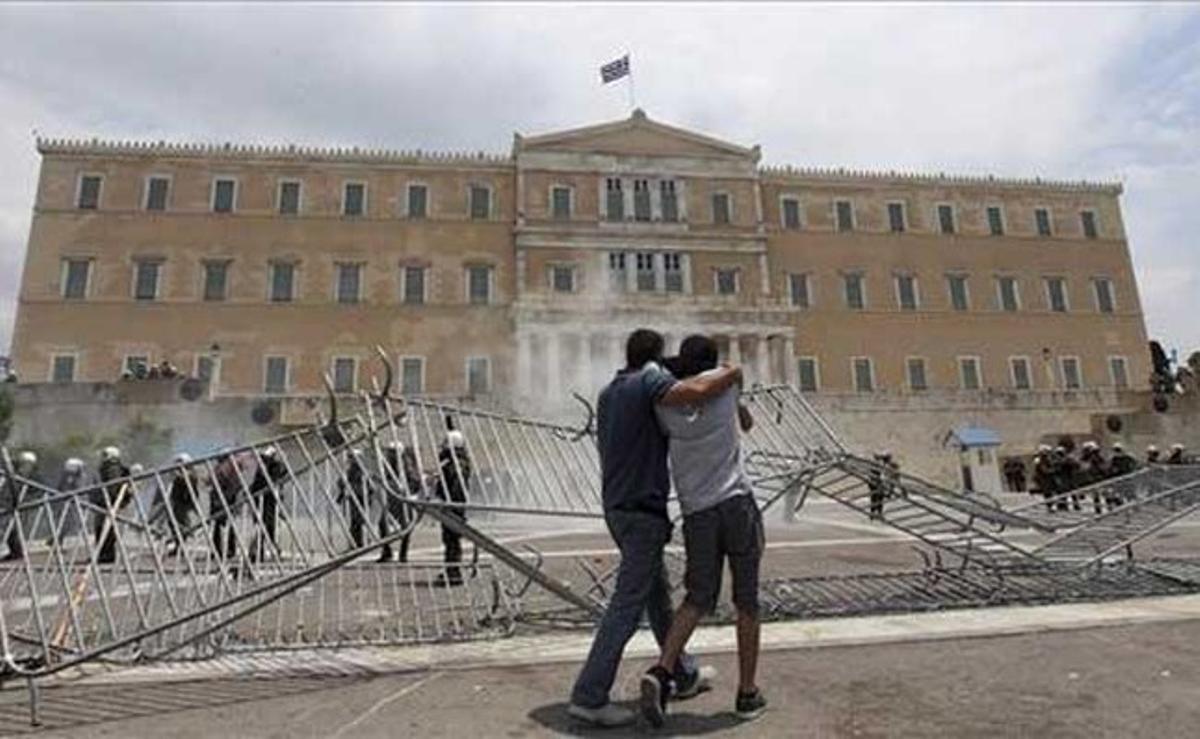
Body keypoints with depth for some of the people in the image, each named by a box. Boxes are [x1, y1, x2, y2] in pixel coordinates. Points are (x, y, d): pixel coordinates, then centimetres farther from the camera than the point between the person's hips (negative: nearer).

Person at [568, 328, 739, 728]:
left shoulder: (607, 394, 13)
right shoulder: (648, 380, -12)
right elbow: (696, 390, -29)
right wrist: (732, 373, -10)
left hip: (617, 508, 9)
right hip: (643, 510, -9)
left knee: (658, 592, 20)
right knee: (628, 603, -4)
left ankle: (684, 675, 35)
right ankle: (589, 696, 1)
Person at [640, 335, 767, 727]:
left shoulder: (663, 406, 2)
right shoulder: (726, 383, 3)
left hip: (698, 514, 1)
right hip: (738, 503, -1)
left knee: (698, 599, 13)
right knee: (747, 601, 12)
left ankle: (661, 673, -5)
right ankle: (747, 693, 21)